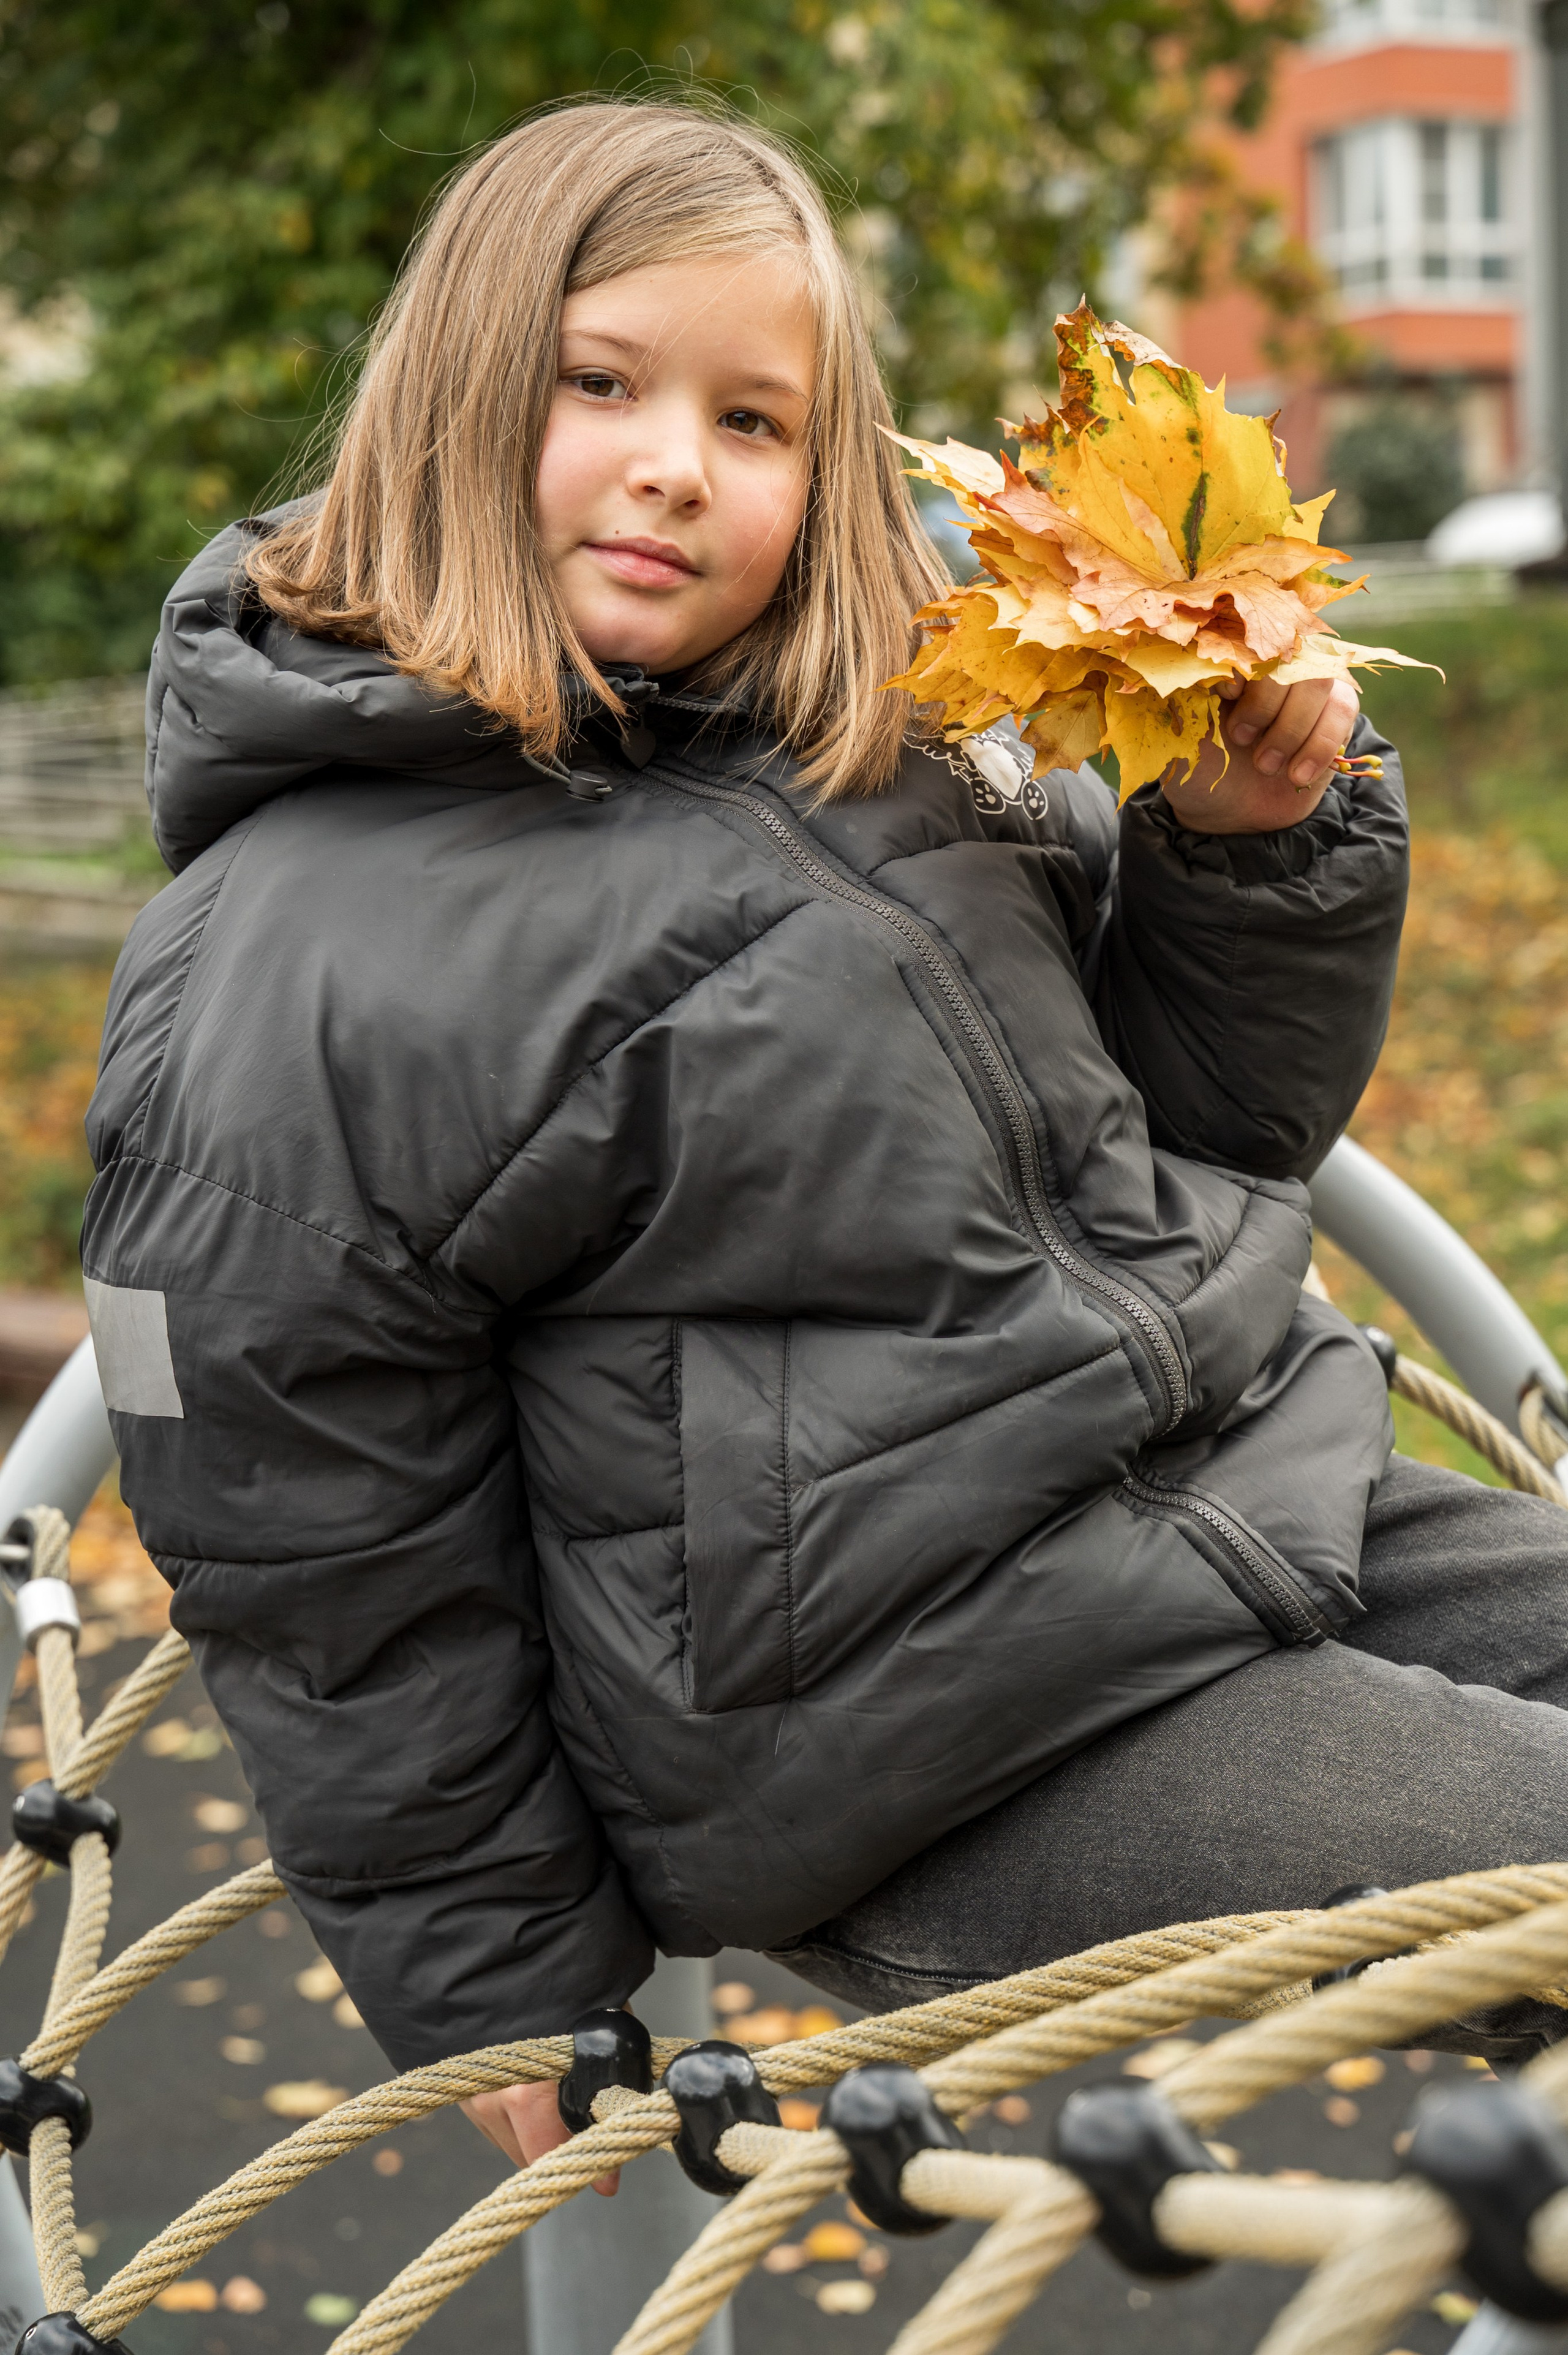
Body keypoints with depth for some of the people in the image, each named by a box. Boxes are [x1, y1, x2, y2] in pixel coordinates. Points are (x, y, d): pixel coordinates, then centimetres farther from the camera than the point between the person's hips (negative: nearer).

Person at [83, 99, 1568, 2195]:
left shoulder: (898, 743, 5)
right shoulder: (298, 972, -14)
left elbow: (1219, 1135, 16)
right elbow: (321, 1568, -7)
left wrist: (1251, 842, -4)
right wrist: (509, 1998, 1)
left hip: (1258, 1499, 8)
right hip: (964, 1752, -7)